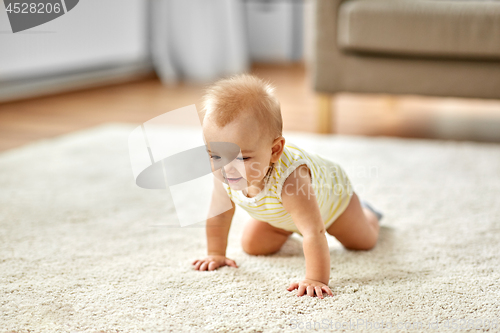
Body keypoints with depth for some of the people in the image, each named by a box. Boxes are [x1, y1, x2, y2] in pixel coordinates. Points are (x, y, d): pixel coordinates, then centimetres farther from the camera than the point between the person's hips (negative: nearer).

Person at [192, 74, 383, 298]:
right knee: (253, 246, 6)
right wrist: (215, 254, -8)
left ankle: (366, 213, 49)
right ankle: (286, 231, 36)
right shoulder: (224, 176, -35)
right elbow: (219, 214, -15)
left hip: (330, 192, -4)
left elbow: (314, 233, -54)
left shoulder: (288, 178, -55)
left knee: (363, 242, 15)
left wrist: (316, 279, -58)